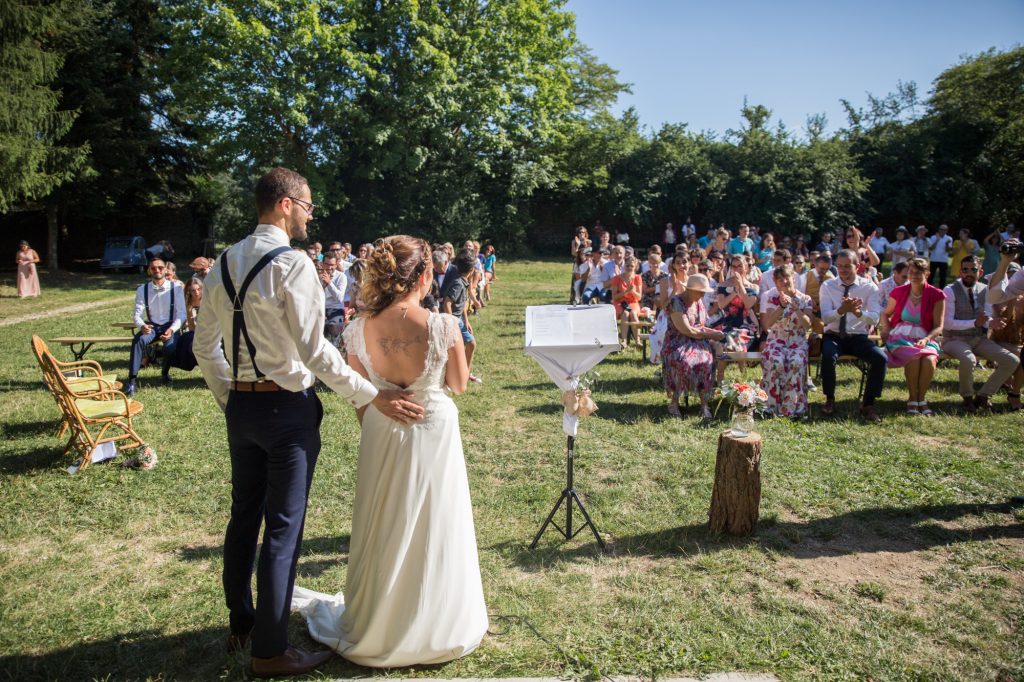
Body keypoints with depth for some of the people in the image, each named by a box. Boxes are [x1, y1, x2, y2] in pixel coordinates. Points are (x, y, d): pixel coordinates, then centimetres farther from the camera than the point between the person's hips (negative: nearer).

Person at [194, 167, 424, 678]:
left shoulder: (223, 265, 7)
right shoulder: (292, 265, -17)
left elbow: (204, 345, 12)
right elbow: (315, 351, -21)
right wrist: (373, 397, -15)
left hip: (240, 406, 8)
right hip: (287, 408, -8)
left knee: (244, 515, 19)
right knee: (283, 526, 3)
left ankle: (240, 623, 37)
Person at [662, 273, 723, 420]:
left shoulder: (699, 301, 11)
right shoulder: (676, 302, -13)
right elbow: (687, 331, -17)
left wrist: (713, 332, -3)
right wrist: (711, 335, -10)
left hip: (698, 341, 5)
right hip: (678, 343, -5)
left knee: (707, 360, -29)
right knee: (682, 361, -37)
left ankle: (704, 404, -21)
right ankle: (674, 401, -17)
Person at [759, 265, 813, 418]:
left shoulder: (805, 299, 7)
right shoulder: (771, 298, 5)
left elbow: (808, 325, -6)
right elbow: (767, 324, -9)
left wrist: (796, 308, -20)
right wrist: (782, 306, -20)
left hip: (798, 341, 0)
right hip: (776, 340, 0)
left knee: (797, 362, -34)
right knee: (777, 362, -34)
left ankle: (793, 407, -26)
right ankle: (774, 406, -22)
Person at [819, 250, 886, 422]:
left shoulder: (869, 287, 0)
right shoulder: (828, 286, 0)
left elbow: (874, 318, -12)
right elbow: (825, 317, -12)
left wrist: (858, 312, -35)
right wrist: (842, 310, -34)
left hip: (858, 337, 1)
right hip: (833, 336, -1)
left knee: (880, 358, -26)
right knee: (828, 356, -33)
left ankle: (868, 405, -10)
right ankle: (829, 400, -9)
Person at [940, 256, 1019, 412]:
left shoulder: (984, 290, 6)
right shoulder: (950, 291, -10)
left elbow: (987, 318, 2)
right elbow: (947, 323, -16)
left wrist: (991, 323, -23)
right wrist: (974, 323, -27)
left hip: (979, 340, 6)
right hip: (955, 340, -6)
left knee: (1013, 361, -12)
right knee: (968, 359, -38)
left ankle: (983, 395, 4)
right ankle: (967, 397, -10)